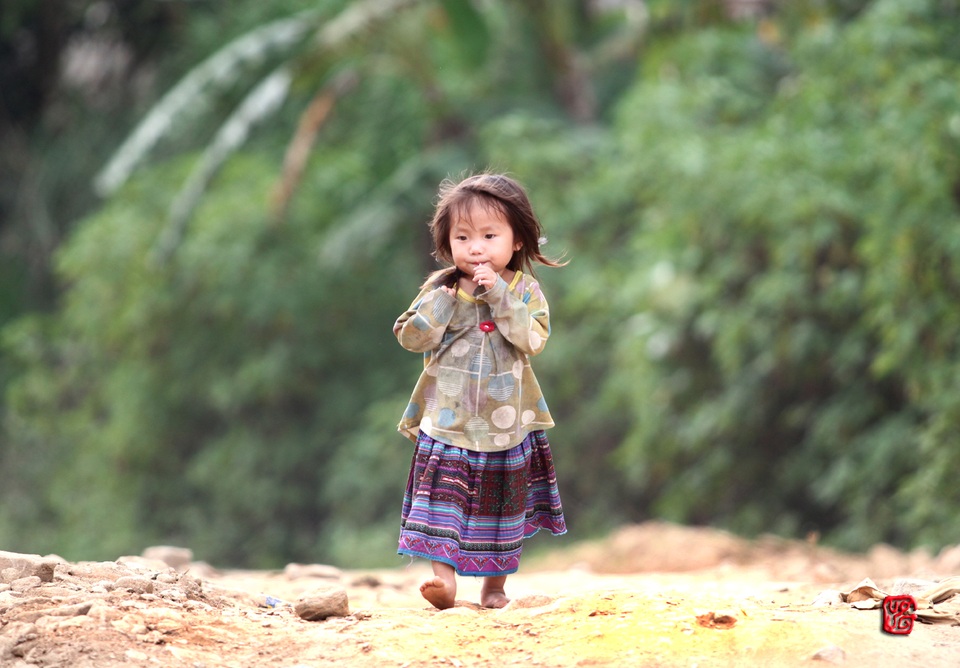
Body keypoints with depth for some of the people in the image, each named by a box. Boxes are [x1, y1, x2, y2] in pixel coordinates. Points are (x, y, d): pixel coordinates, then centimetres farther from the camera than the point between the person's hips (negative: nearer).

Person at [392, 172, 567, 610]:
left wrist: (499, 295, -23)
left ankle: (494, 585, 22)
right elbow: (411, 337, -7)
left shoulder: (526, 290, -2)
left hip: (506, 420, 1)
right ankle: (444, 576, -19)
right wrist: (445, 297, -17)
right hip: (448, 418, -1)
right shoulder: (439, 288, -1)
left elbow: (532, 339, -17)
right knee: (444, 491, -15)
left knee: (501, 504, 9)